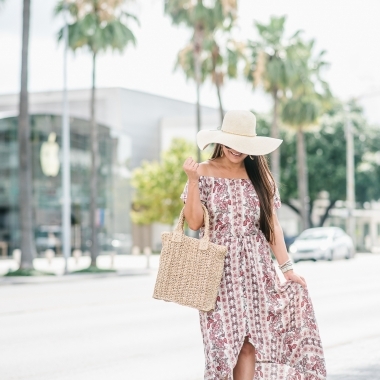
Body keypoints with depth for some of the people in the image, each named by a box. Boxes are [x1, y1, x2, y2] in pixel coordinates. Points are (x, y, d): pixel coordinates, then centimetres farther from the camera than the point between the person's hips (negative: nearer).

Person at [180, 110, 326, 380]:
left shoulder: (260, 176, 9)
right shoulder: (205, 173, 0)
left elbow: (272, 225, 8)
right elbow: (194, 222, -7)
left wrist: (287, 268, 3)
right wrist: (192, 180, -16)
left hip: (256, 270, 2)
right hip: (220, 269, -2)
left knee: (250, 341, -3)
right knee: (225, 340, -5)